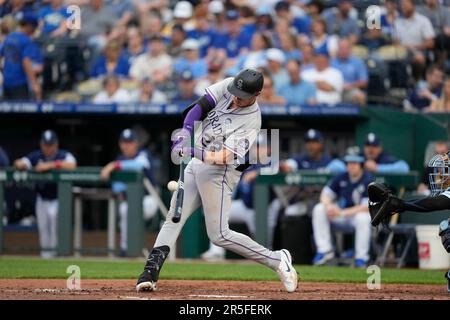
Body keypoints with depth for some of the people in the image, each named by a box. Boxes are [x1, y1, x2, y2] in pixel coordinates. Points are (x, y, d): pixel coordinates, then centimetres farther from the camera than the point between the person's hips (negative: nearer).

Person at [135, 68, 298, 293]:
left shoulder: (251, 122, -22)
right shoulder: (227, 87, -4)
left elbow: (224, 157, -30)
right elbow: (199, 108, -7)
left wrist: (195, 152, -42)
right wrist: (185, 133, -23)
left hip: (218, 173, -7)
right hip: (195, 165, 7)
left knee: (219, 235, -7)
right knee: (173, 219, 1)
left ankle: (277, 260, 3)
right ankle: (150, 272, -3)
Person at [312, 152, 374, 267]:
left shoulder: (368, 180, -19)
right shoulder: (341, 178, -3)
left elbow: (367, 207, -25)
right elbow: (326, 194, 1)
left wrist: (343, 213, -32)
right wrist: (328, 206, -24)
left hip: (359, 213, -5)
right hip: (341, 211, 5)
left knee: (362, 218, -40)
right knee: (319, 209, -15)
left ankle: (361, 257, -26)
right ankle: (325, 250, -16)